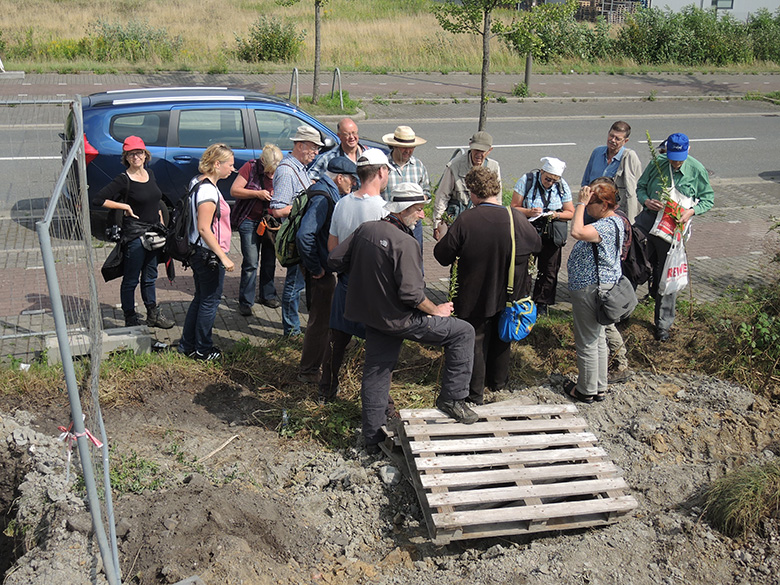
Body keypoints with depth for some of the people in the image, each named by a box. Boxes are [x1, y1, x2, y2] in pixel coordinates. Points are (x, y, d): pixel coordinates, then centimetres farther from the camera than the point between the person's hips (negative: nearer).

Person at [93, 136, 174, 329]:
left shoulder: (150, 174, 9)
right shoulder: (123, 180, -12)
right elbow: (99, 200, -18)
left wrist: (161, 223, 16)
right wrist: (126, 207, -15)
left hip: (154, 232, 7)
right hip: (134, 235, -7)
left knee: (150, 277, 19)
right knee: (131, 280, 3)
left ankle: (153, 315, 30)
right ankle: (130, 319, 13)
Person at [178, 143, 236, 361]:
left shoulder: (198, 182, 9)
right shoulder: (208, 190, -22)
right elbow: (204, 229, -26)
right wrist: (223, 257, -25)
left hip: (198, 252, 10)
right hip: (209, 255, -10)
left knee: (201, 298, 19)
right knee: (210, 300, 3)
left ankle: (187, 345, 28)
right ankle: (203, 350, 16)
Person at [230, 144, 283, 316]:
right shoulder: (250, 168, -10)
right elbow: (234, 190, -11)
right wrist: (257, 193, -20)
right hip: (249, 221, -4)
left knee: (269, 261, 12)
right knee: (251, 263, -6)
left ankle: (268, 295, 29)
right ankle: (245, 302, 4)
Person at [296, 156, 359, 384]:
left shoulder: (331, 195, 11)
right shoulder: (322, 199, -22)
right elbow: (304, 235, -32)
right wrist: (315, 268, -23)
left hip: (326, 268, 10)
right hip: (321, 271, -10)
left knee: (322, 318, 20)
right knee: (320, 321, 0)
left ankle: (311, 367, 35)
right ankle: (309, 372, 12)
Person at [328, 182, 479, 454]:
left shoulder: (365, 229, 2)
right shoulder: (404, 243, -20)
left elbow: (335, 260, 9)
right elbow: (411, 293, -25)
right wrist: (435, 310, -9)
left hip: (372, 316, 8)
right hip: (399, 318, -8)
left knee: (376, 374, 16)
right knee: (463, 332, 2)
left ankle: (373, 438, 25)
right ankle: (452, 398, 6)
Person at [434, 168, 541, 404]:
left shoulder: (465, 220, -23)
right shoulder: (517, 218, -15)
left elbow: (442, 255, -15)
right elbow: (537, 245, 3)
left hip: (475, 297, -3)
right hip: (508, 294, 3)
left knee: (475, 340, 14)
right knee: (501, 336, 25)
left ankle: (475, 394, 24)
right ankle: (498, 381, 44)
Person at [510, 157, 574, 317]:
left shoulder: (562, 186, 0)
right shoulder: (526, 180, -8)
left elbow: (570, 213, 5)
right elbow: (514, 208, -7)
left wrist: (556, 215, -15)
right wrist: (529, 212, -26)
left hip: (552, 235, 2)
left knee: (549, 270, 7)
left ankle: (542, 304, 22)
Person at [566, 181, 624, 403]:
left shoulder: (607, 225, -23)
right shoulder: (612, 221, 10)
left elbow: (577, 232, -38)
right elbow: (582, 232, 21)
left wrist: (581, 204, -28)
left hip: (590, 289, -11)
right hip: (600, 286, 11)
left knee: (587, 342, 3)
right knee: (597, 338, 19)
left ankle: (586, 391, 16)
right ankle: (600, 388, 31)